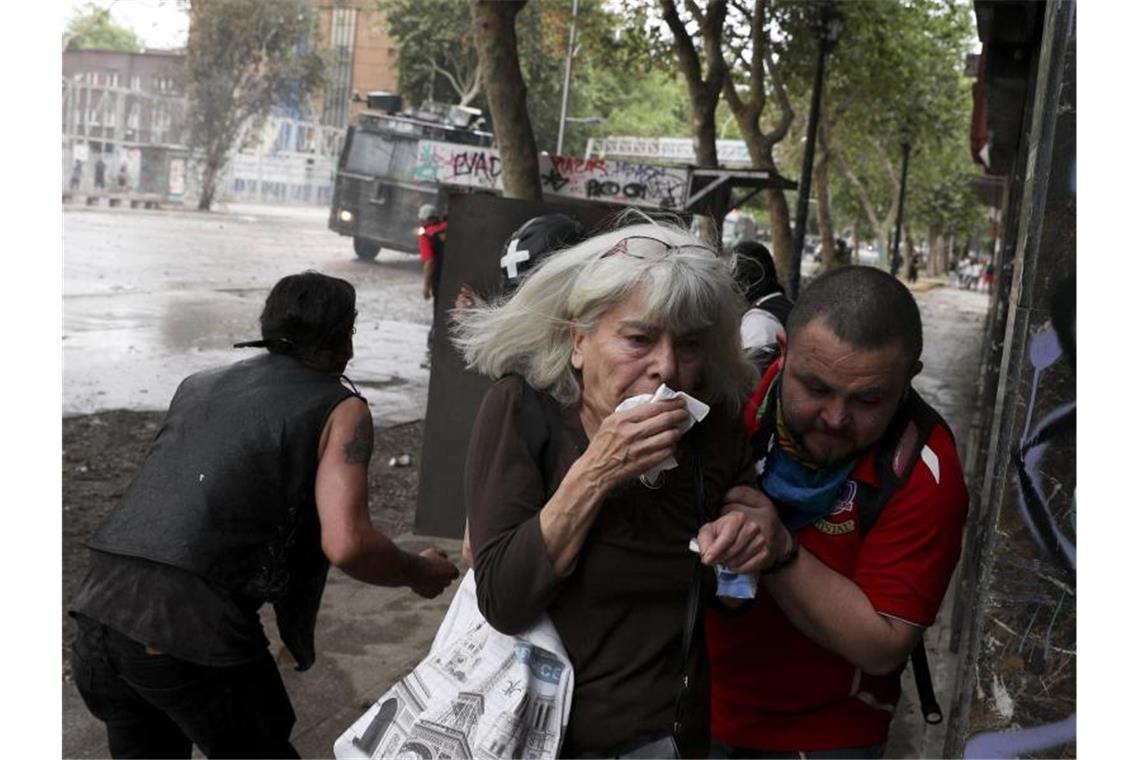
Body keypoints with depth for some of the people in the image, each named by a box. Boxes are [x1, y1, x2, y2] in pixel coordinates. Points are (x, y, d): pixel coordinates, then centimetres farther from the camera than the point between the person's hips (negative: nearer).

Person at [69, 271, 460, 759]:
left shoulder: (198, 385, 18)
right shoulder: (341, 409, 1)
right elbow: (346, 544, -14)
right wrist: (419, 573, 5)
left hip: (100, 614, 6)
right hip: (193, 634, -6)